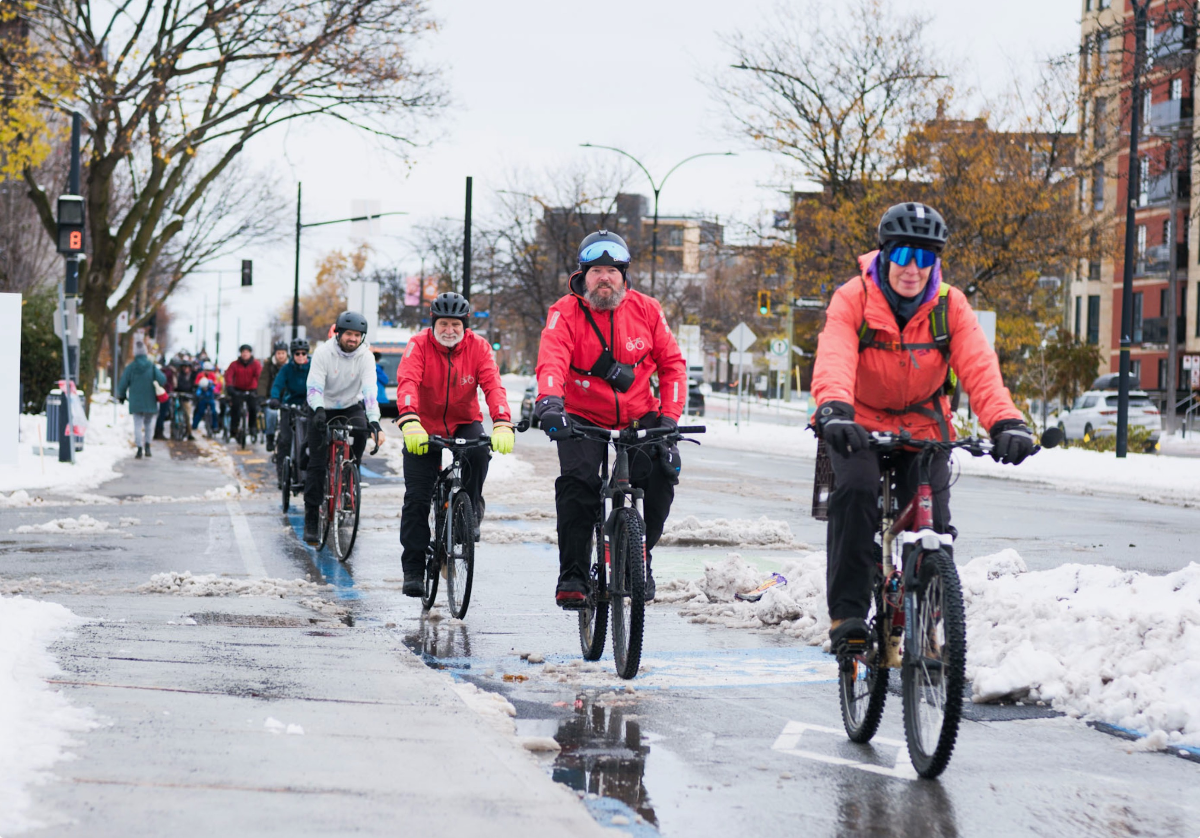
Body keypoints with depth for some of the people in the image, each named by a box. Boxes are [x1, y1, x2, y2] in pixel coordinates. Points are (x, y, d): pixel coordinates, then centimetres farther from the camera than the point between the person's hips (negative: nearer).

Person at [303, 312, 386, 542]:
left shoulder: (365, 356, -16)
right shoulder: (324, 352, -18)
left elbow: (370, 390, -28)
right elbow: (314, 386, -26)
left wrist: (374, 422, -41)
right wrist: (318, 410, -46)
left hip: (351, 406, 1)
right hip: (324, 409, -1)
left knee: (361, 427, -30)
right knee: (317, 464, -10)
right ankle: (311, 520, -4)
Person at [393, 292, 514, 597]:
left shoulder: (478, 347, -12)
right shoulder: (419, 345, -16)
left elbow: (493, 385, -24)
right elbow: (407, 382, -32)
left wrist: (502, 423, -43)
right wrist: (409, 422, -51)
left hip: (464, 423, 1)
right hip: (425, 428, -1)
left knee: (479, 448, -34)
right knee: (416, 497, -9)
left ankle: (471, 510, -9)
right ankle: (413, 569, 0)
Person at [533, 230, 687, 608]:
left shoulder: (646, 310, -3)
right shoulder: (566, 313, -10)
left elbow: (672, 363, 1)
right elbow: (552, 360, -26)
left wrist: (669, 417, -10)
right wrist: (549, 400, -47)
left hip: (639, 417, 2)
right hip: (583, 417, -2)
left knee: (662, 471, -23)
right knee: (576, 479, -25)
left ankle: (640, 555, -1)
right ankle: (572, 575, -16)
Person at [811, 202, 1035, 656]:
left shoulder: (950, 306, -10)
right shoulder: (853, 299, -17)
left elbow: (979, 366, -23)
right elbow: (833, 358, -33)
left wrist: (1006, 421, -41)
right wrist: (833, 409, -54)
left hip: (922, 425, 2)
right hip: (860, 423, -2)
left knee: (932, 517, -13)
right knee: (855, 492, -28)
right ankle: (847, 614, -22)